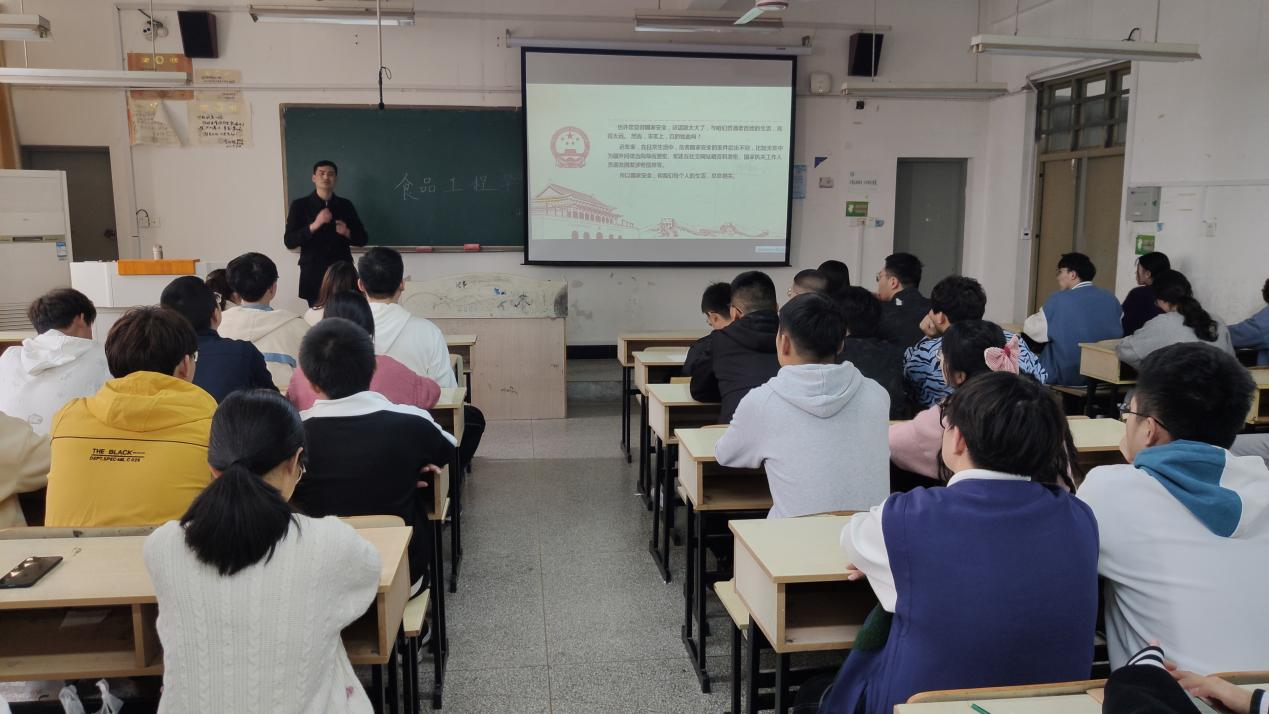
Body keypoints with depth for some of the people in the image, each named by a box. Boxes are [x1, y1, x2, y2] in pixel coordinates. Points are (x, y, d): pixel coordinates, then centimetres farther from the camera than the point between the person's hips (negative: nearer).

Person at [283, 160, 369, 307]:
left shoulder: (346, 205, 9)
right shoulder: (300, 205, 3)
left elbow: (362, 239, 13)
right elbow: (289, 242, -5)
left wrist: (347, 233, -8)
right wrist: (314, 226, -18)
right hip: (313, 274, -1)